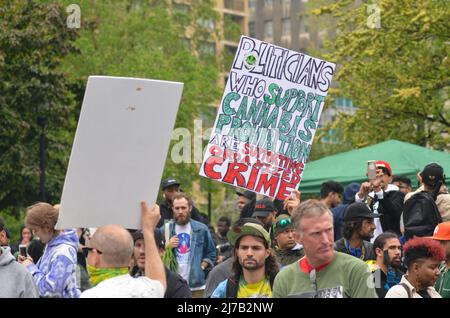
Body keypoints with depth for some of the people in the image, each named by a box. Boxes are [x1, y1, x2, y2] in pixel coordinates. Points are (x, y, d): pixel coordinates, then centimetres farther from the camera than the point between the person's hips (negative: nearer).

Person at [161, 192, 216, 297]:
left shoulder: (201, 229, 7)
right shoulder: (164, 230, 6)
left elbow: (211, 253, 11)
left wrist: (201, 267, -2)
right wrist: (167, 247, -10)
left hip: (196, 286, 0)